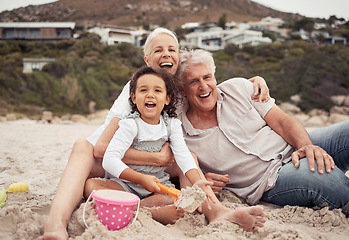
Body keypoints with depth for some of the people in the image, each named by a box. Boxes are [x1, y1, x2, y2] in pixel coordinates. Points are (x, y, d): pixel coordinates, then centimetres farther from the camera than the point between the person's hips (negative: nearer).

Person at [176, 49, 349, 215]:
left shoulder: (237, 87, 3)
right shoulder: (181, 135, -2)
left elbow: (282, 121, 0)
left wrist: (306, 146, -20)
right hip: (269, 182, -4)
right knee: (319, 175, -35)